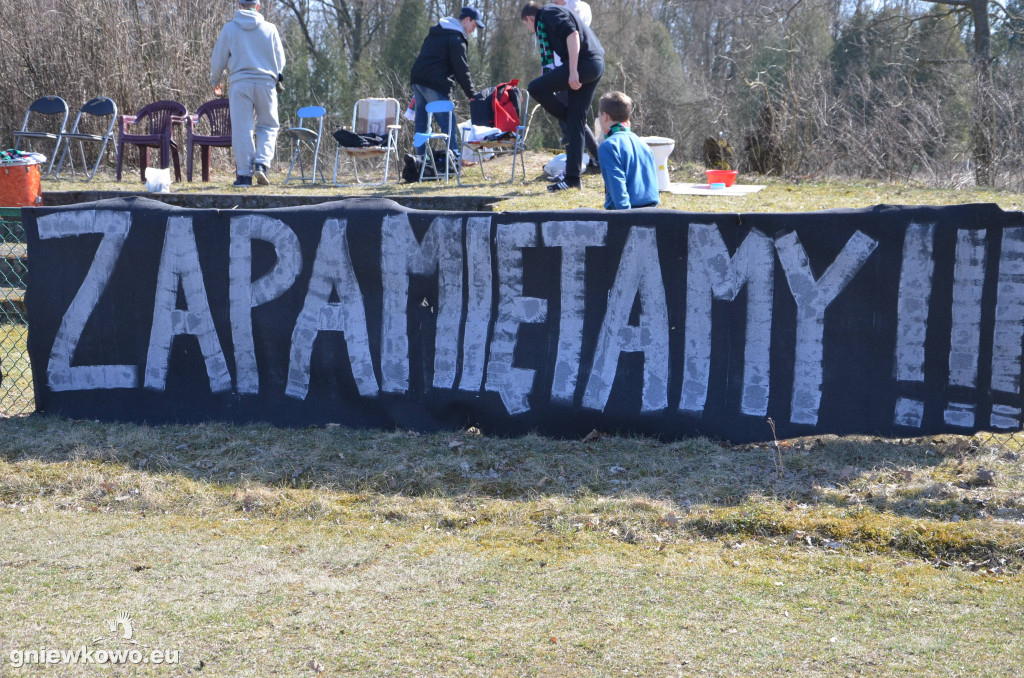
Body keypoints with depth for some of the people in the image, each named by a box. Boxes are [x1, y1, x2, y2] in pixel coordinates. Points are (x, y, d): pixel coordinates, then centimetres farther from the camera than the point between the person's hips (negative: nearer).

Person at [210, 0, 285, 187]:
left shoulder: (229, 28, 3)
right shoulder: (270, 29, 6)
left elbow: (218, 60, 6)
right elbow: (280, 61, 12)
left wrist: (215, 81, 23)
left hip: (239, 82, -1)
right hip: (266, 82, 1)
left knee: (241, 129, 0)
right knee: (268, 126, 12)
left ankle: (244, 174, -3)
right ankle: (261, 163, -8)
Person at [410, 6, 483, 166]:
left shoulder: (436, 31, 19)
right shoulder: (456, 39, -9)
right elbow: (461, 70, -11)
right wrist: (472, 94, -5)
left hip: (417, 80, 9)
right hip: (435, 84, -9)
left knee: (421, 123, 9)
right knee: (448, 123, -5)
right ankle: (454, 159, -8)